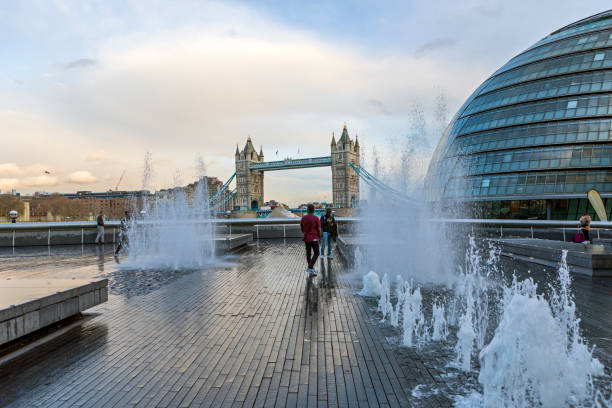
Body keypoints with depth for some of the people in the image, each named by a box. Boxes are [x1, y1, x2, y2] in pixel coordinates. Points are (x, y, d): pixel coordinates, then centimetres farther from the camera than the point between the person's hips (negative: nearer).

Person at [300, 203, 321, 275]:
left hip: (306, 238, 5)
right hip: (314, 238, -5)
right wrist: (320, 237, 6)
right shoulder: (316, 218, -11)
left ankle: (311, 268, 23)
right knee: (316, 253, 1)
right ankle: (310, 268, -13)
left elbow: (301, 228, 8)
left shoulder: (303, 218, 1)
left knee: (308, 253, 14)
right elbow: (319, 229, -9)